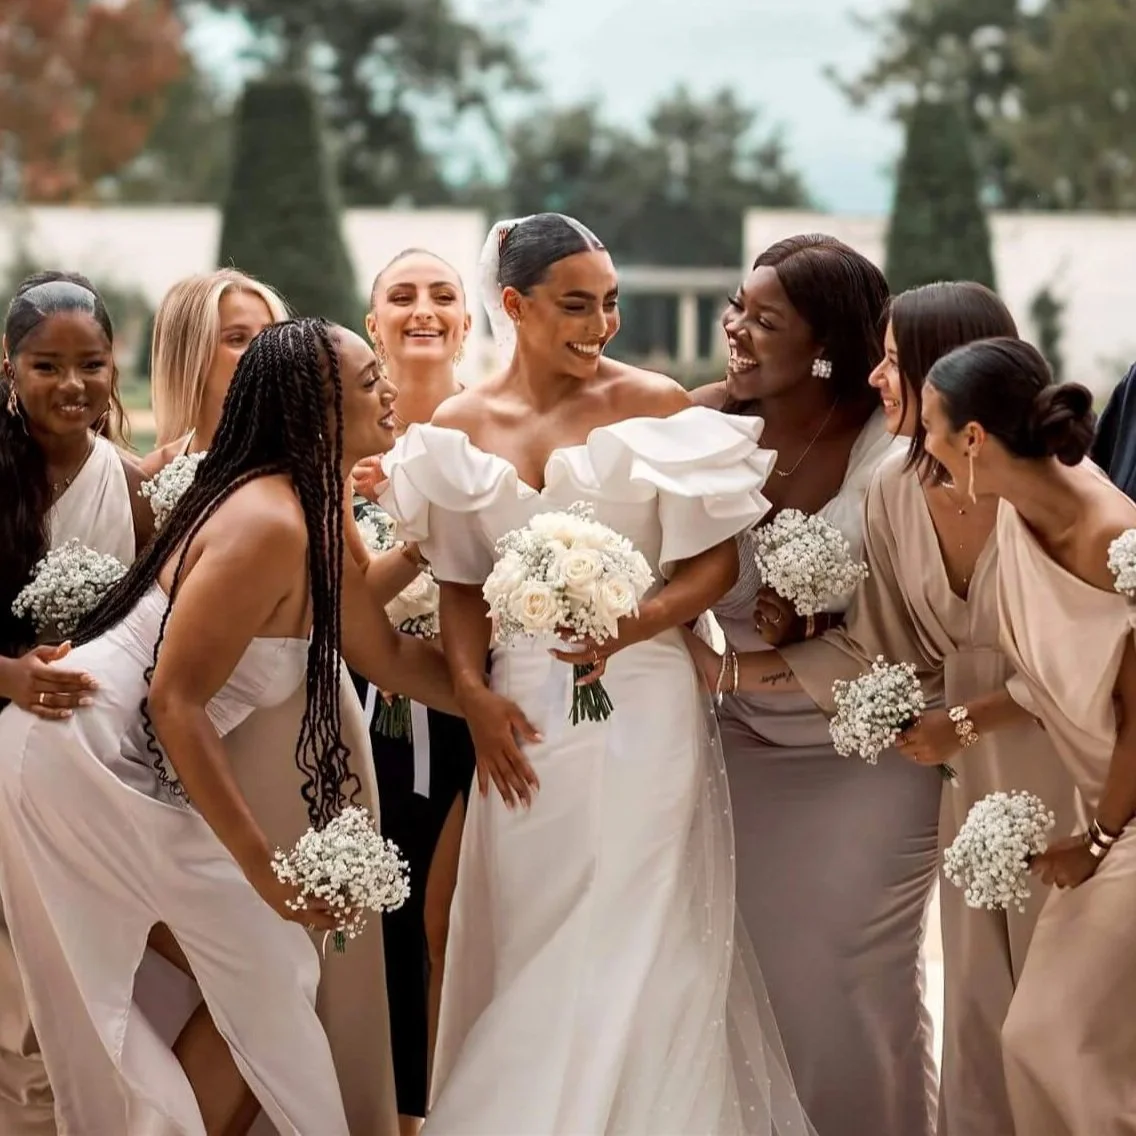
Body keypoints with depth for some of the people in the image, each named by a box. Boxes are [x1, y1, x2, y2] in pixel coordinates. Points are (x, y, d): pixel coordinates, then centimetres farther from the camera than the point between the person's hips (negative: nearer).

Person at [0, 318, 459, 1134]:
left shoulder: (314, 514, 6)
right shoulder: (269, 523, -24)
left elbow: (385, 652, 18)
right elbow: (175, 700, -25)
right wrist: (265, 865, -23)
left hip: (152, 779, 10)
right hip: (79, 762, -10)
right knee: (91, 1014, 2)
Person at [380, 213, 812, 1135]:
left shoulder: (655, 404, -4)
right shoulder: (461, 425, 5)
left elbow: (717, 561, -5)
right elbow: (462, 584, 9)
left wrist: (630, 627, -20)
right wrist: (474, 694, -5)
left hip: (640, 704, -3)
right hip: (525, 712, 3)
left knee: (629, 947, 0)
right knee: (529, 948, 9)